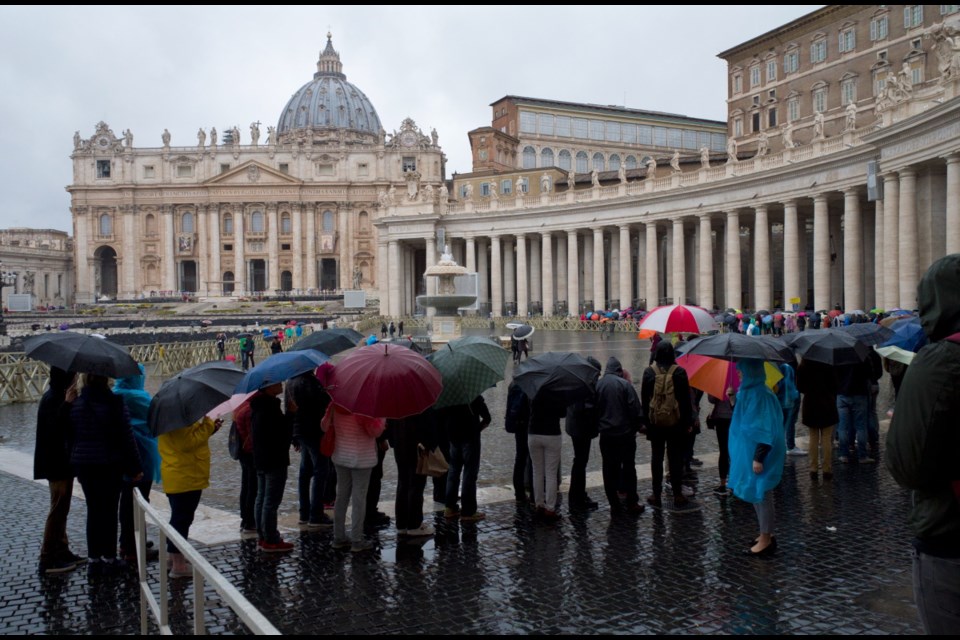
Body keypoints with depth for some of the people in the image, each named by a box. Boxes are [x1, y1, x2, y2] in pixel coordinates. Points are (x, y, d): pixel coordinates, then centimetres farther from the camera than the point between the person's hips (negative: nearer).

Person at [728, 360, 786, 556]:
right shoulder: (747, 391, 7)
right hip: (748, 450, 10)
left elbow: (765, 429, -23)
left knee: (761, 494, 1)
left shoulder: (760, 394, -21)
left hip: (758, 452, -10)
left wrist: (758, 457, -24)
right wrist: (734, 401, 5)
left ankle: (766, 540, 11)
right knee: (756, 494, 17)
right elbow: (743, 416, 20)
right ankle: (765, 535, 29)